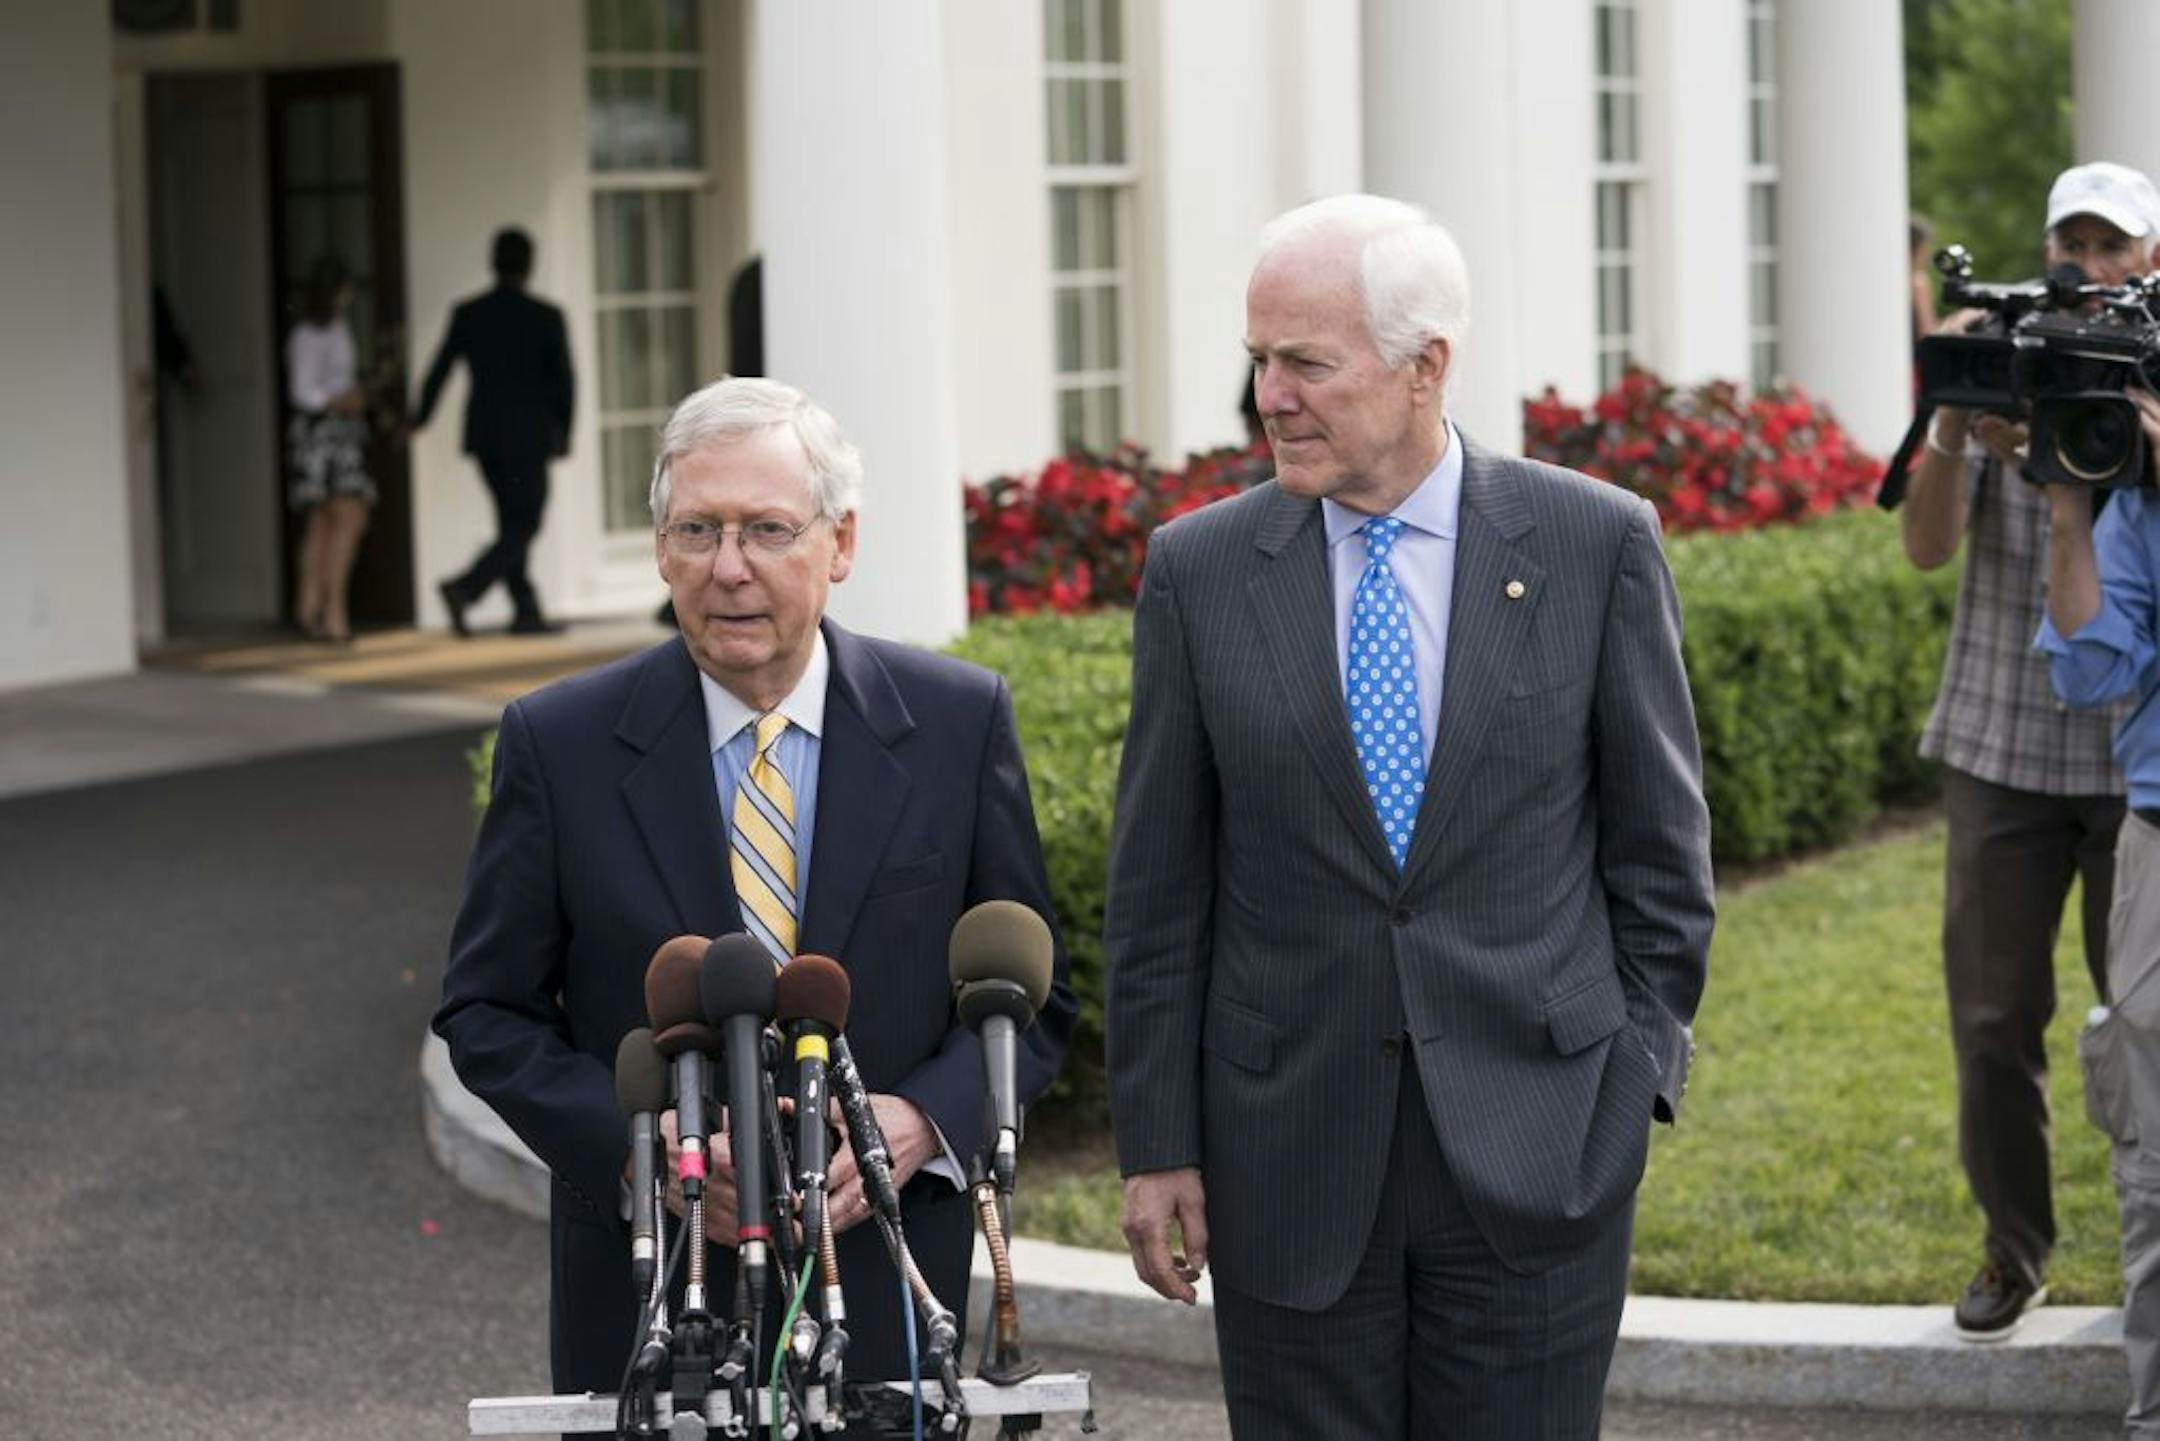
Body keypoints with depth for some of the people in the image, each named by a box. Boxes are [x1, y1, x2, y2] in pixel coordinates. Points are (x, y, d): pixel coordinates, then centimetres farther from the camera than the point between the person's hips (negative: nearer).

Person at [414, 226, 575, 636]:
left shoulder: (467, 314, 0)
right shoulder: (546, 317, -9)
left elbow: (439, 370, 6)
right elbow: (564, 382, -6)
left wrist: (420, 418, 22)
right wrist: (564, 434, 9)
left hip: (484, 434, 5)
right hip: (529, 437, -4)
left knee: (513, 523, 15)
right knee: (522, 529, -1)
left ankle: (527, 611, 14)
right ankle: (465, 588, -21)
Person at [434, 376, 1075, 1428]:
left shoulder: (958, 723, -2)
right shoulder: (559, 743, -4)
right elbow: (485, 1009, 0)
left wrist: (924, 1121, -15)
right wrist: (635, 1144, -15)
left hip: (881, 1290, 1)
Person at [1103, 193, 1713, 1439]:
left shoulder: (1598, 543, -2)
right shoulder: (1200, 569, 1)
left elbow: (1660, 839, 4)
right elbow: (1159, 889, 4)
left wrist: (1639, 1068, 1)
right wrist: (1157, 1147, 2)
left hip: (1537, 1142, -1)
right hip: (1290, 1155, 1)